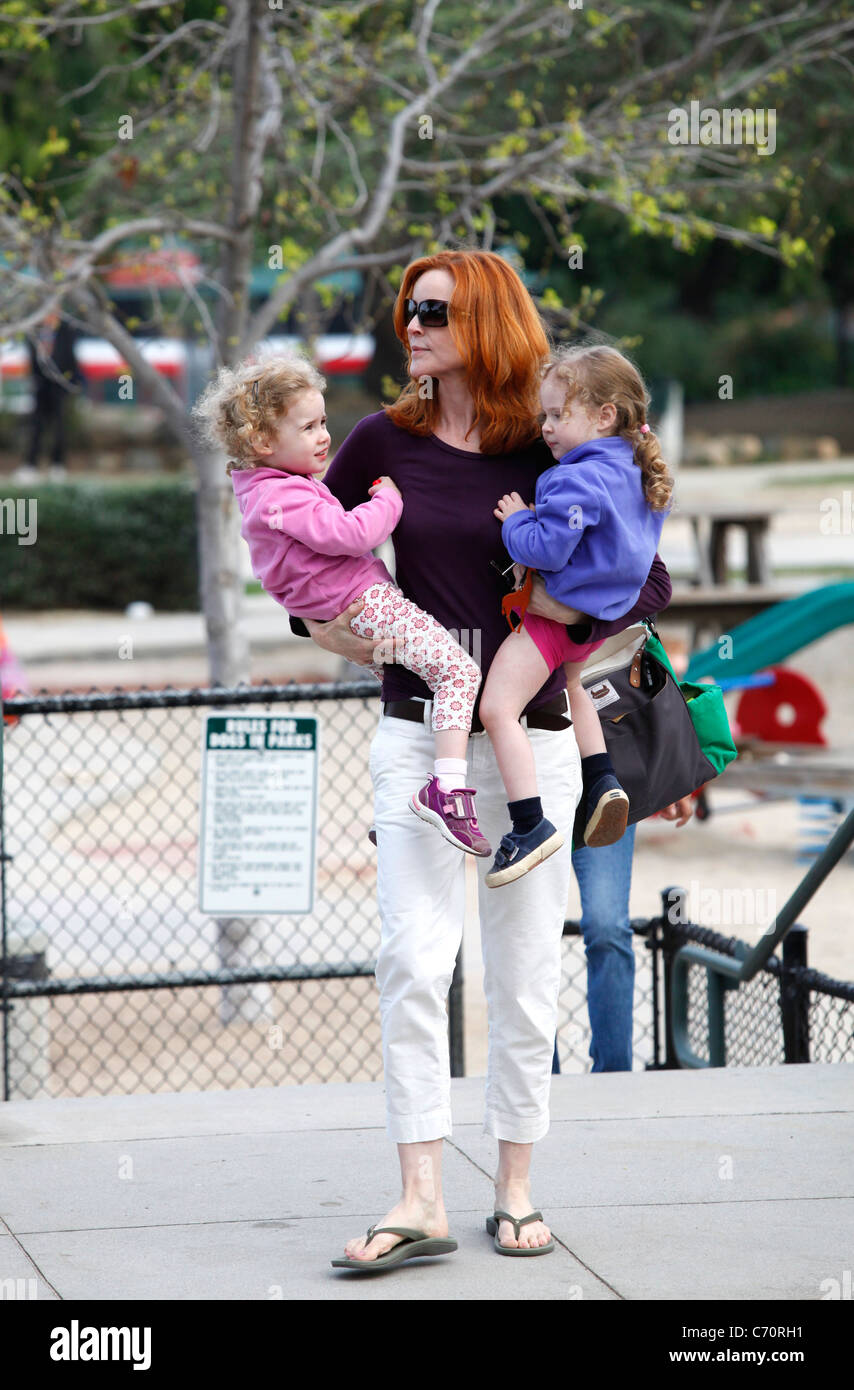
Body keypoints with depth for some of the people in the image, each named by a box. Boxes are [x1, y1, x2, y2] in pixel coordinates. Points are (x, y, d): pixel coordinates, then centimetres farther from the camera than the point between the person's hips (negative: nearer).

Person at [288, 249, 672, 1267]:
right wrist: (369, 644, 4)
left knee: (524, 974, 5)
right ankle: (420, 1196, -8)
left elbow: (648, 579, 6)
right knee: (413, 965, -9)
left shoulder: (552, 454, -1)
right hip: (417, 738, 1)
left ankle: (515, 1190, 15)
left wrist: (571, 643, -7)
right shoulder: (383, 443, 4)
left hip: (530, 742, -1)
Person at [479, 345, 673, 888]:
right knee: (571, 684, 37)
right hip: (604, 613, 10)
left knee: (498, 708, -10)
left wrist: (517, 521, -12)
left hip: (560, 615, -10)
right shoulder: (635, 473, 4)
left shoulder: (579, 482, -26)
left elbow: (546, 550, -29)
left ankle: (531, 826, -15)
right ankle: (603, 783, 32)